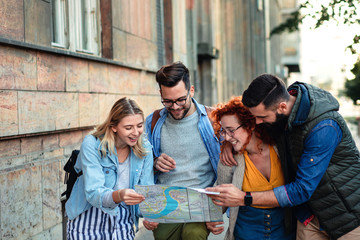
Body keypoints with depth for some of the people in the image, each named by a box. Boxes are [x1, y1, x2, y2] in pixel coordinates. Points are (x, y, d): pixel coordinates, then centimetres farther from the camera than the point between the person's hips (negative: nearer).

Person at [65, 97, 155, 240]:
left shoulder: (145, 149, -2)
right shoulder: (92, 144, -14)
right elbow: (93, 193, -22)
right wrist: (119, 196, -43)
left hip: (122, 221, 3)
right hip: (88, 218, -2)